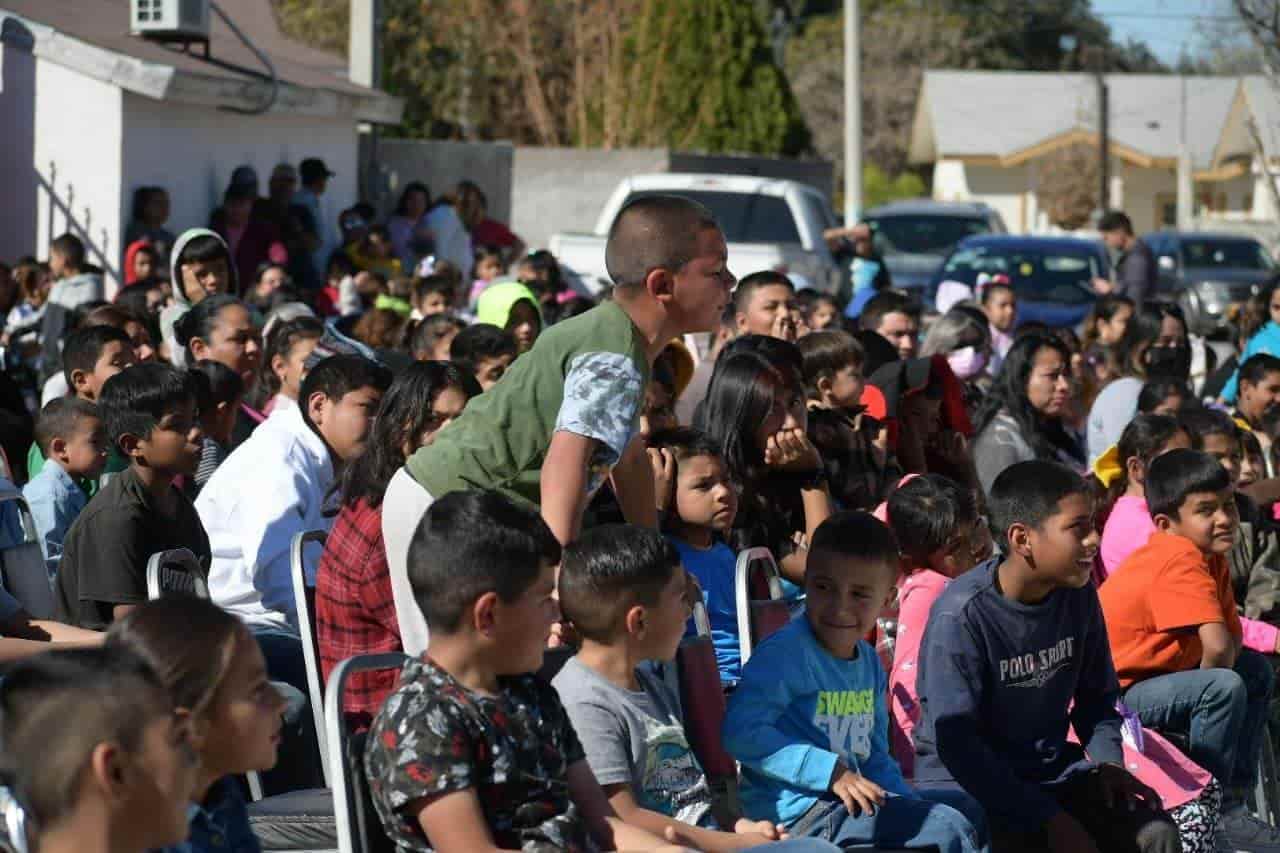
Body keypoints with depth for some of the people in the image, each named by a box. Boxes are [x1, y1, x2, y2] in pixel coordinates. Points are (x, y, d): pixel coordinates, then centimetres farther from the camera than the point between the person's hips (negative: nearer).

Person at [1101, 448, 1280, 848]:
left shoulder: (1210, 556, 5)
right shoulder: (1180, 559, -25)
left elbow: (1233, 638, 3)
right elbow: (1217, 646, -33)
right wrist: (1210, 690, -14)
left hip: (1154, 676, 11)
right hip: (1113, 696, -10)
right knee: (1224, 687, -28)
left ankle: (1235, 795, 15)